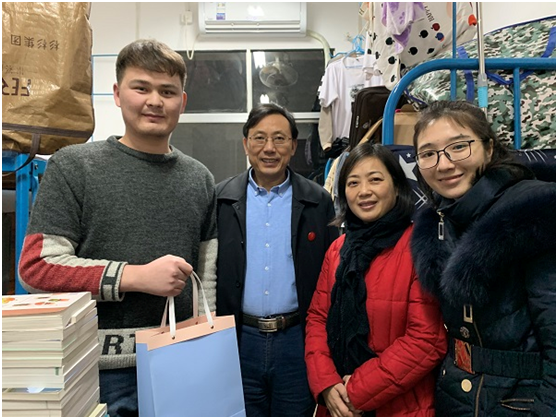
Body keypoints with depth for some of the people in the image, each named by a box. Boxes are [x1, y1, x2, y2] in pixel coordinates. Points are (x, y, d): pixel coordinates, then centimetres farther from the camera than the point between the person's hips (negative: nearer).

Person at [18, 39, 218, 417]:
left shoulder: (200, 178, 7)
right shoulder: (73, 166, -4)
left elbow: (208, 274, 9)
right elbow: (36, 265, -9)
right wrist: (134, 276, -17)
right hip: (104, 371, -3)